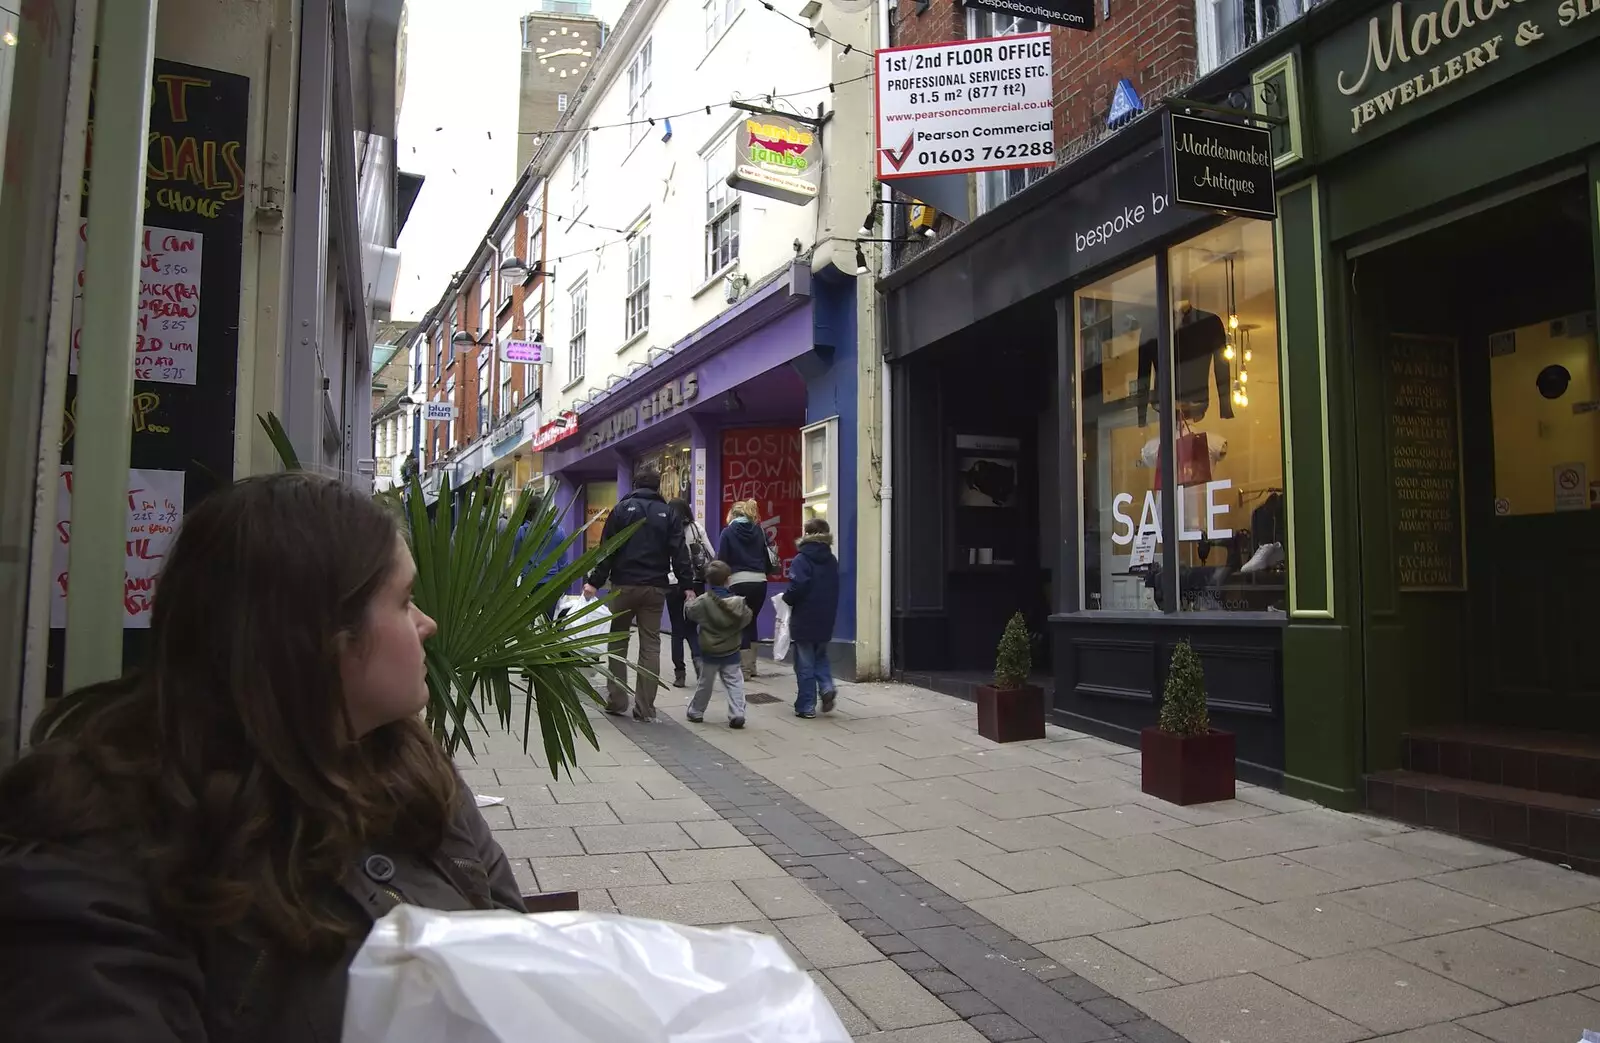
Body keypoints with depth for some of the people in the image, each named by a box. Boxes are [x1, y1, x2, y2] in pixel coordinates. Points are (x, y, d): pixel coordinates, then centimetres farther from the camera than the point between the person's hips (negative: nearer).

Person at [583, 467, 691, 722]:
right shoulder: (667, 513, 5)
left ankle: (616, 701, 13)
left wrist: (596, 582, -2)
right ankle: (645, 708, 4)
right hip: (655, 588, 1)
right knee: (651, 645, 4)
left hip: (624, 585, -1)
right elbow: (679, 553, -1)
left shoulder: (622, 508, 2)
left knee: (618, 642, 13)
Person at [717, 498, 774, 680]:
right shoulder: (759, 530, 9)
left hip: (739, 583, -4)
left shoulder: (728, 531, 0)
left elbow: (721, 560, -3)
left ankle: (744, 669, 5)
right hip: (760, 582, 4)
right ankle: (751, 666, 23)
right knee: (751, 621, 18)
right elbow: (769, 557, 9)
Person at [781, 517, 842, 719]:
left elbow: (797, 588, -22)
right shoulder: (832, 560, 6)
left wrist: (785, 597, -4)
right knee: (820, 656, 23)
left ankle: (806, 706, 7)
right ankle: (827, 687, 0)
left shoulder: (802, 560, -14)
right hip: (826, 619, 6)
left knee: (805, 664, 3)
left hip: (804, 620, -6)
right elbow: (834, 590, 9)